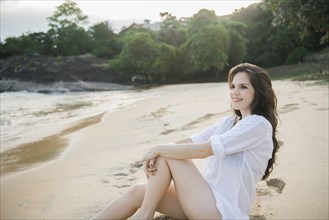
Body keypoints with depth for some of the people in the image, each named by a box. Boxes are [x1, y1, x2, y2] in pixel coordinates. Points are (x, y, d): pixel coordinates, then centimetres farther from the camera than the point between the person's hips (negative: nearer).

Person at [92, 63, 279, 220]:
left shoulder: (259, 125, -14)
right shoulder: (228, 122, 13)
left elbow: (202, 150, -21)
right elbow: (190, 142, 3)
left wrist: (158, 149, -13)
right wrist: (155, 152, -14)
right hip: (207, 199, 7)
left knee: (166, 156, -13)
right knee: (137, 193, -7)